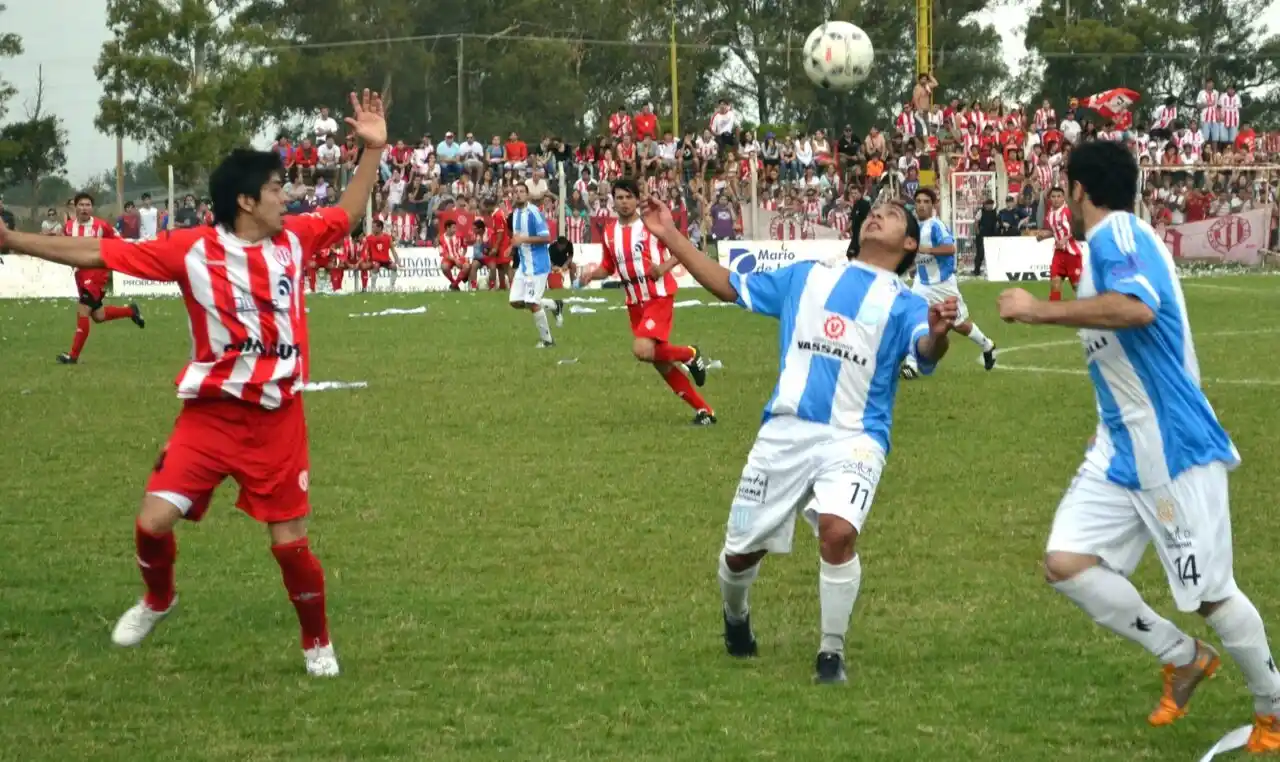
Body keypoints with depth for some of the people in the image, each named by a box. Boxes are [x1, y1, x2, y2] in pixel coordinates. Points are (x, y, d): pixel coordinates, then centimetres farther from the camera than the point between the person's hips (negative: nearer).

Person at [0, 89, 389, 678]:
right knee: (154, 521, -12)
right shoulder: (192, 250, -8)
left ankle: (317, 641, 26)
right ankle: (157, 600, 21)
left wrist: (373, 150, 12)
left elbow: (348, 213, 21)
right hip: (210, 413, -1)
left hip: (278, 419, 1)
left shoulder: (295, 239, 2)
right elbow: (97, 253, -7)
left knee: (289, 540, 2)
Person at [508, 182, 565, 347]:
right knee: (516, 301, 6)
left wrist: (524, 239, -25)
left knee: (532, 303, -9)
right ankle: (555, 305, 24)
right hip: (523, 264, 9)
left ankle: (547, 339, 8)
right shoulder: (515, 213, 10)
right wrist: (515, 243, 7)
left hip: (537, 264, -9)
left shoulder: (534, 212, -17)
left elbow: (546, 238, -21)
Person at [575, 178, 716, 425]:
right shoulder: (609, 232, 7)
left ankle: (689, 355, 2)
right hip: (635, 303, 6)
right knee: (661, 363, 6)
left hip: (659, 298, -6)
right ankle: (704, 410, 16)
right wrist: (590, 274, -3)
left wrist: (664, 268, -20)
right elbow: (607, 268, 18)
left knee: (642, 350, -26)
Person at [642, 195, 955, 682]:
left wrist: (938, 332, -39)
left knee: (838, 531, -28)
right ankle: (735, 616, 42)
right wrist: (671, 238, 17)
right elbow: (729, 287, 23)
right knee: (742, 548, 7)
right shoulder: (807, 278, 18)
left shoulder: (903, 304, 6)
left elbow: (925, 350, -14)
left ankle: (832, 655, -10)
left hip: (853, 436, -3)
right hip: (784, 432, 3)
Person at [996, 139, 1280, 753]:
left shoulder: (1117, 232, -15)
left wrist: (1038, 310, -27)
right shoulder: (1113, 240, 14)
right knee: (1065, 564, -3)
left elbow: (1137, 308, -36)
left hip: (1174, 450, -9)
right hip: (1122, 451, 9)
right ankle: (1183, 656, 13)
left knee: (1207, 593, -1)